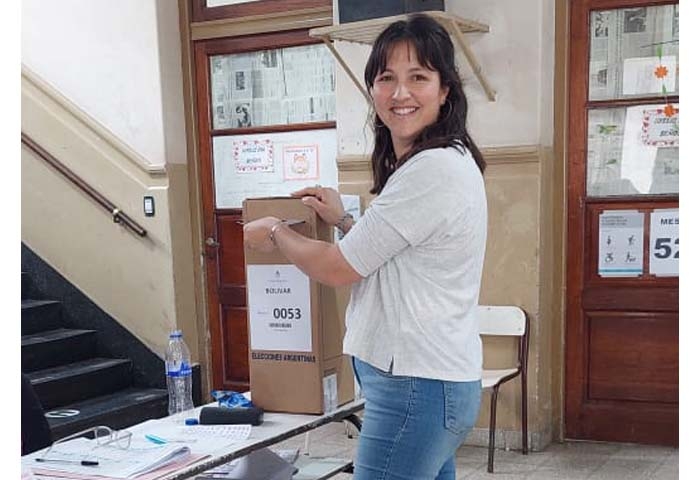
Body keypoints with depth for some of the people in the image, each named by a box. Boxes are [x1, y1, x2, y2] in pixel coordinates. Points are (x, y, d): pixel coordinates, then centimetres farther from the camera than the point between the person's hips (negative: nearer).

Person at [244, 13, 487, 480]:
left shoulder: (434, 168, -20)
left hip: (416, 386, -10)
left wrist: (275, 232, 2)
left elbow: (339, 268, -14)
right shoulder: (439, 162, 13)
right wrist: (343, 220, 16)